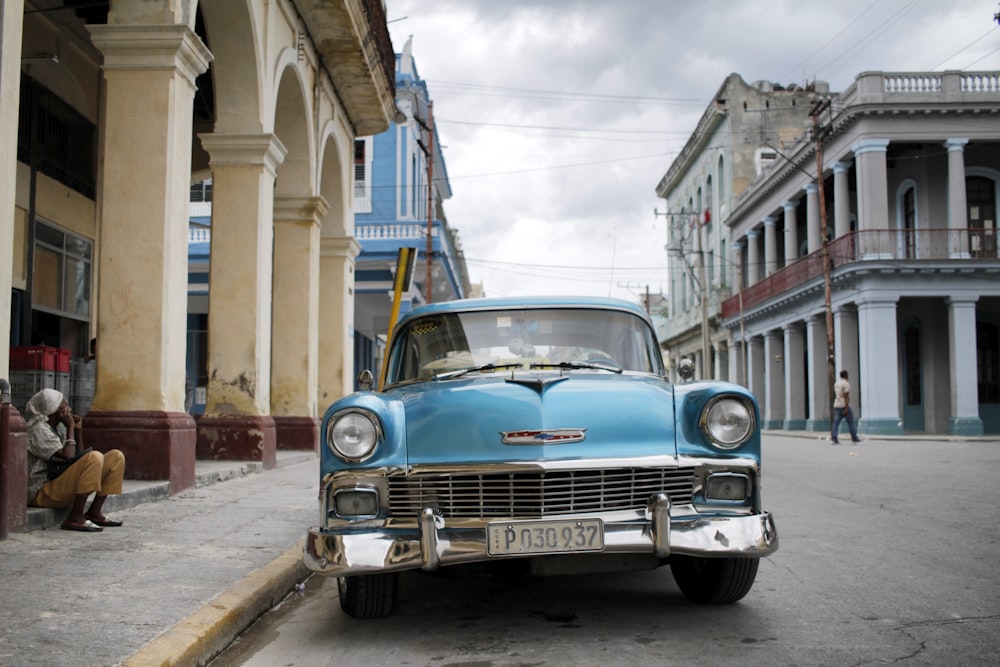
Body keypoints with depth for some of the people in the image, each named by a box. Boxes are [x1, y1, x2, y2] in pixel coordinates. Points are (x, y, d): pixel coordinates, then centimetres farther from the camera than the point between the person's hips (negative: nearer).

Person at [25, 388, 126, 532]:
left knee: (116, 457, 2)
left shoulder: (59, 427, 14)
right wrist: (70, 427, -13)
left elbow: (79, 457, 14)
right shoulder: (38, 429, -14)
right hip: (42, 492, -9)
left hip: (61, 486, 9)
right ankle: (75, 518, -25)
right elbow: (68, 457, -23)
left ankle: (94, 512, -2)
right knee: (94, 457, -30)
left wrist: (78, 429, 4)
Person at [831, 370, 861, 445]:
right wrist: (847, 408, -21)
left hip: (836, 406, 7)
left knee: (836, 422, -3)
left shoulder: (836, 383, 16)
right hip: (844, 406, -7)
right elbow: (846, 396, -17)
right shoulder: (846, 384, -10)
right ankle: (854, 439, 11)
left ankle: (834, 437, -17)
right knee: (851, 422, 4)